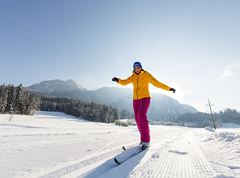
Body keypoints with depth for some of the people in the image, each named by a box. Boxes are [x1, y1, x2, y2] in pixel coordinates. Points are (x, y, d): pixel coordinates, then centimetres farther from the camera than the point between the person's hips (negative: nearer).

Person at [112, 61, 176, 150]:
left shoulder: (147, 75, -4)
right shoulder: (133, 77, 8)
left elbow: (157, 83, -5)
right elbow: (124, 82, -1)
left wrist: (169, 88, -10)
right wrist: (118, 80, -20)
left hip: (145, 98, -5)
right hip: (136, 100, 5)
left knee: (142, 115, -24)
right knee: (137, 118, 3)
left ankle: (146, 141, -19)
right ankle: (144, 137, 19)